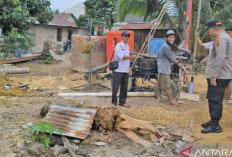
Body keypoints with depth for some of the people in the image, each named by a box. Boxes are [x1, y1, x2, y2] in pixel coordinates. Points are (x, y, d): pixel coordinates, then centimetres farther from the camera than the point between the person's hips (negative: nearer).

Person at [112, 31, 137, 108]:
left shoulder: (127, 46, 17)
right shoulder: (118, 46, -7)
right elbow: (121, 57, -18)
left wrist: (129, 68, 17)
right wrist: (131, 57, -16)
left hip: (126, 71, 7)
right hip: (118, 70, -7)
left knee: (124, 88, 10)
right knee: (115, 88, -4)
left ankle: (122, 102, 20)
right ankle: (114, 103, 6)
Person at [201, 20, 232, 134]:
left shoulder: (221, 38, -16)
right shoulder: (221, 38, 18)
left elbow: (220, 58, -24)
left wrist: (214, 76, -23)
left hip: (218, 77, -10)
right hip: (217, 76, 10)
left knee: (215, 101, -6)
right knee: (213, 100, 17)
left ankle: (215, 126, 0)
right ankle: (213, 121, 27)